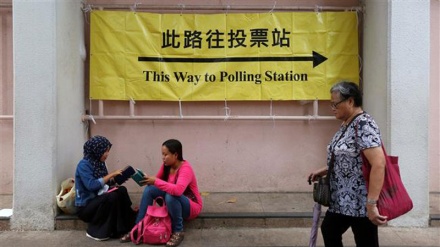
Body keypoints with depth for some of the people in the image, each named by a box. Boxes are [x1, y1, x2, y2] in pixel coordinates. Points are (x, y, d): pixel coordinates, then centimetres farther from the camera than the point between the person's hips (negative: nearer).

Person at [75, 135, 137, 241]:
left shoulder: (99, 163, 7)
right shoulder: (83, 165, -18)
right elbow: (91, 185, -29)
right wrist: (111, 175, -26)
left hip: (98, 199, 7)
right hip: (85, 206, -7)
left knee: (121, 190, -15)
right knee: (112, 197, -30)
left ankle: (125, 226, -9)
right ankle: (95, 231, -15)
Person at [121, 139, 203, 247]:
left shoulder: (185, 168, -27)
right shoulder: (166, 165, -5)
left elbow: (178, 190, -43)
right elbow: (157, 180, 6)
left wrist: (155, 181, -37)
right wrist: (149, 179, -13)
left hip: (192, 206, -7)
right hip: (173, 201, 7)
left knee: (171, 196, -37)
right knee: (149, 189, -11)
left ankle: (178, 232, -17)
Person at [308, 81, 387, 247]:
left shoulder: (363, 124, -20)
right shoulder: (346, 124, 10)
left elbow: (379, 163, -29)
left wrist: (372, 204, -30)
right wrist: (324, 170, 14)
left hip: (360, 202, -10)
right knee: (329, 230, 22)